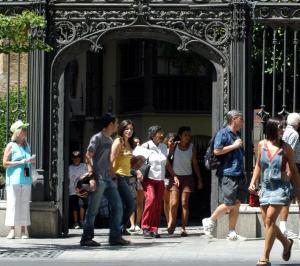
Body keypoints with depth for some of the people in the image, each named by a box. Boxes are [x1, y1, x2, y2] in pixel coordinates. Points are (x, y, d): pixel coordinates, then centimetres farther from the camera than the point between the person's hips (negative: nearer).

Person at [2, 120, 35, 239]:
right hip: (14, 179, -5)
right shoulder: (11, 146, 1)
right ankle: (12, 230, -8)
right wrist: (20, 162, -12)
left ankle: (24, 230, 3)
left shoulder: (27, 146, 18)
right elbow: (5, 163, -5)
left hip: (26, 179, 5)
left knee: (25, 204, 1)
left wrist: (31, 160, 7)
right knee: (13, 203, -8)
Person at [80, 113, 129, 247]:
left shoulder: (110, 140, 17)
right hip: (98, 179, -8)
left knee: (117, 206, 5)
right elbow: (88, 157, -13)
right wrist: (91, 177, -20)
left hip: (108, 179, 8)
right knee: (93, 210, -4)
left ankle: (115, 237, 9)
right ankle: (86, 238, 3)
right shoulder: (97, 138, -8)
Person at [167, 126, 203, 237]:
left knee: (184, 203, -3)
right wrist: (174, 176, -8)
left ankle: (183, 228, -2)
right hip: (176, 177, -1)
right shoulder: (174, 146, -3)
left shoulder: (191, 147, 1)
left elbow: (195, 164, 6)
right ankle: (171, 224, 8)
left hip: (187, 177, 1)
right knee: (174, 203, -9)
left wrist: (199, 179, 5)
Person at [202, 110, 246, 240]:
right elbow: (217, 151, -19)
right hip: (228, 174, -8)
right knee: (229, 203, -9)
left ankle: (232, 233, 8)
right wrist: (234, 146, -15)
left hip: (238, 174, 8)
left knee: (237, 203, 4)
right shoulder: (223, 133, -8)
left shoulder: (236, 135, 19)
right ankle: (210, 221, 11)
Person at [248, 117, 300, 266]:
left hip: (281, 187, -4)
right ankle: (286, 243, 34)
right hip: (265, 187, 4)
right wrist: (253, 182, 4)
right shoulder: (262, 145, 4)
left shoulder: (286, 148, -4)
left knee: (270, 219, -14)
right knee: (267, 222, 7)